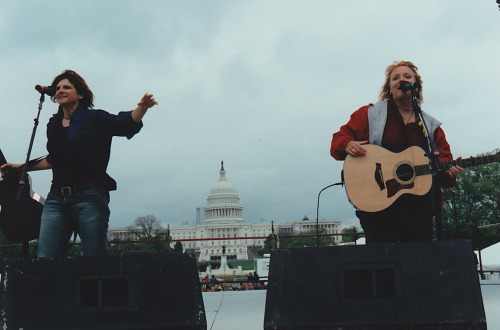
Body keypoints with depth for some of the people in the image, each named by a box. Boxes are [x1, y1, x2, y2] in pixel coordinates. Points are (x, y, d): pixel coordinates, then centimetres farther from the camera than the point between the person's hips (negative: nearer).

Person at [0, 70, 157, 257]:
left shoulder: (94, 119, 3)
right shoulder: (53, 125, 18)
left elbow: (127, 123, -12)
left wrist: (142, 108, -32)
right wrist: (21, 167, 38)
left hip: (89, 197, -5)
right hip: (56, 198, 5)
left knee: (96, 257, -3)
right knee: (44, 256, -5)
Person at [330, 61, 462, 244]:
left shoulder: (431, 126, 17)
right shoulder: (370, 114, 9)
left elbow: (444, 158, 13)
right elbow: (339, 139, 6)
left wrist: (449, 171, -9)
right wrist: (348, 145, -16)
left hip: (419, 206, 3)